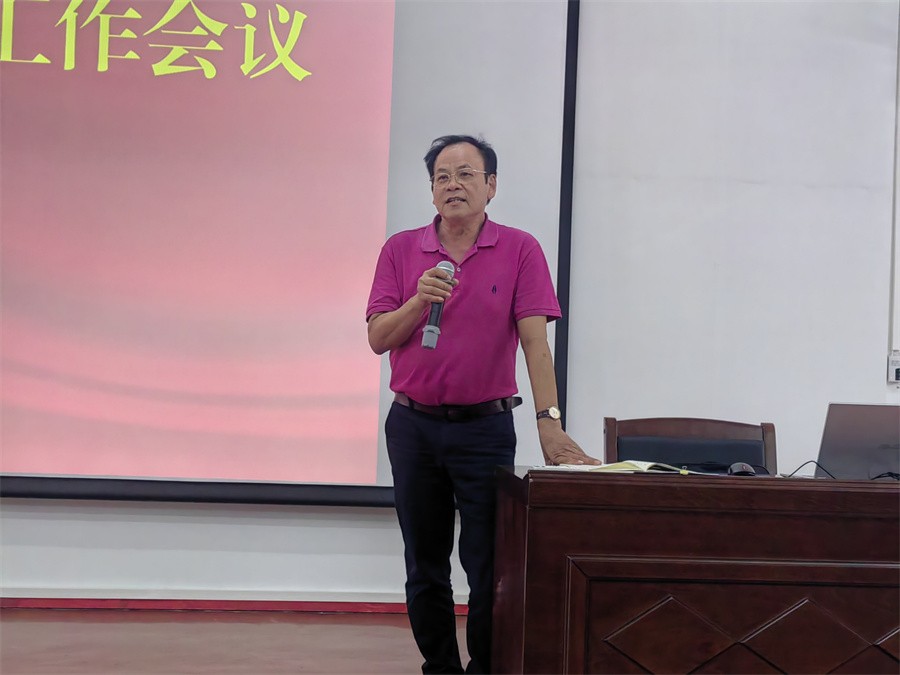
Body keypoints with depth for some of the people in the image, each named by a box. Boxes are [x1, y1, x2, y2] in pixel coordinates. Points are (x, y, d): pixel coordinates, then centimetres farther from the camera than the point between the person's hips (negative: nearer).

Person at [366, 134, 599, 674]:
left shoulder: (520, 250, -3)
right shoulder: (401, 251, 4)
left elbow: (535, 340, -11)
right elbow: (378, 338, 1)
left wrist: (549, 421, -21)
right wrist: (420, 301, -18)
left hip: (485, 427, -3)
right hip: (412, 426, 3)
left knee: (487, 566, -1)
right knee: (425, 566, 11)